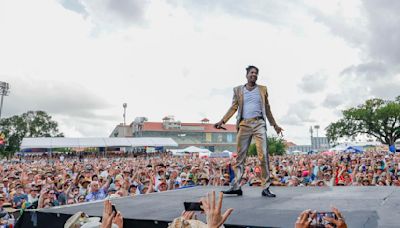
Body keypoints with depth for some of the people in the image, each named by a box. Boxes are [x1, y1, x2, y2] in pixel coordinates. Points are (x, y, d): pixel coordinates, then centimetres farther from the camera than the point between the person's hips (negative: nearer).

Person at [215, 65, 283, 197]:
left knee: (263, 155, -8)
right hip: (244, 124, 0)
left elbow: (267, 109, 19)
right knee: (240, 156, -1)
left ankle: (266, 188, -3)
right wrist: (222, 121, -2)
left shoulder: (263, 89, 16)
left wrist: (274, 125, 18)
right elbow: (233, 107, 9)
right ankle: (236, 186, 2)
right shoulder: (238, 90, 14)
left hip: (259, 124, 0)